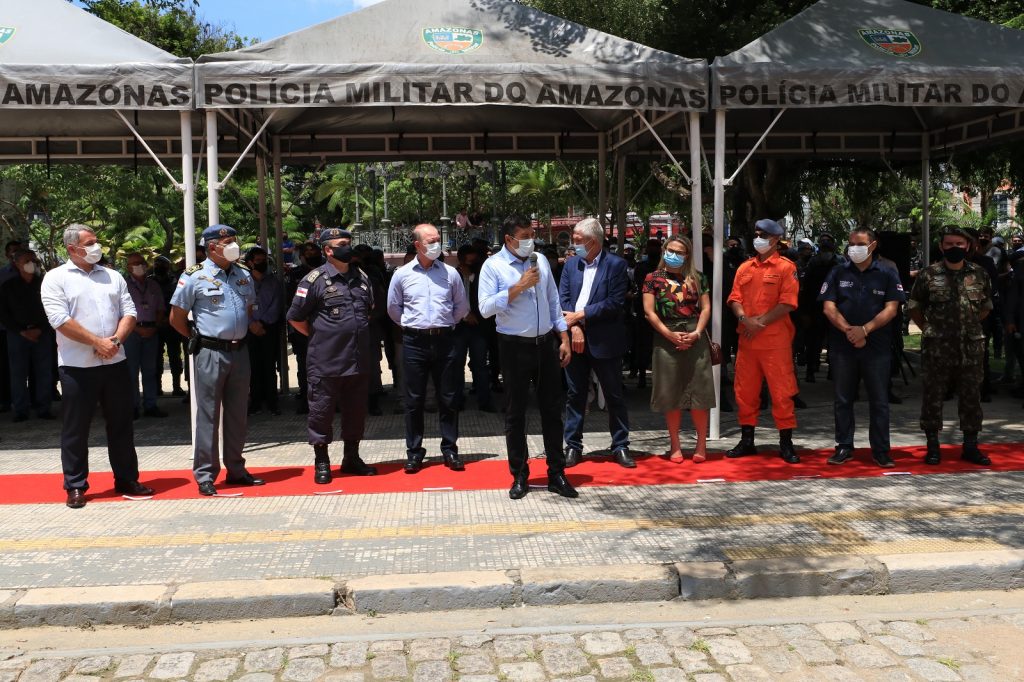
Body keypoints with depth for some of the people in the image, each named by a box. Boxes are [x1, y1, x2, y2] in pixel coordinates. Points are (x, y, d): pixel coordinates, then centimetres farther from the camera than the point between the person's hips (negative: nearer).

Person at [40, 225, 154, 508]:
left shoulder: (113, 277, 13)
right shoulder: (56, 278, -2)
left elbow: (129, 312, 7)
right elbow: (61, 320, -12)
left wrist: (116, 339, -10)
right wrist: (97, 342, -15)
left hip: (115, 362, 4)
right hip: (77, 366, -4)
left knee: (121, 424, 10)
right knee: (76, 428, 4)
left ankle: (127, 480, 20)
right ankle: (75, 486, 15)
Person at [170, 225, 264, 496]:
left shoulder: (244, 275, 9)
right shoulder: (194, 277, -7)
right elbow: (176, 318, -1)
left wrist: (241, 334, 13)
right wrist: (199, 339, 2)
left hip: (240, 352, 5)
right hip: (211, 354, -5)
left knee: (237, 414, 11)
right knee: (208, 415, 0)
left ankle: (236, 470, 22)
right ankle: (205, 475, 8)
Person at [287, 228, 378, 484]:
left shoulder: (362, 278, 11)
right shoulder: (315, 279, -6)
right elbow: (295, 318, -2)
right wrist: (319, 337, 1)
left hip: (359, 360, 6)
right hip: (326, 362, -5)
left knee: (356, 410, 12)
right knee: (322, 410, 3)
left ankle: (351, 458, 26)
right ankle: (321, 463, 14)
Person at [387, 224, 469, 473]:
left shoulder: (450, 273, 4)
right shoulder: (402, 274, 2)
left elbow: (462, 306, 15)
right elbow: (393, 308, 13)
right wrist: (411, 325, 11)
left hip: (445, 341, 1)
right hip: (415, 342, -1)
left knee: (448, 398, 5)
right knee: (414, 400, 4)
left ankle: (450, 450, 15)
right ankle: (414, 452, 13)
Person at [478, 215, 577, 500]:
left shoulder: (541, 261, 8)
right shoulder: (493, 266, -7)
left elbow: (553, 302, 13)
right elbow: (486, 308, -17)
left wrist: (564, 339, 8)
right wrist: (519, 286, -20)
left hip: (547, 343, 4)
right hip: (515, 347, -4)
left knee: (552, 410, 8)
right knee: (515, 413, 7)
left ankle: (557, 474, 18)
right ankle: (519, 476, 19)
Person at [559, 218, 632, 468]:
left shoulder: (615, 265, -5)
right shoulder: (571, 264, 9)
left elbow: (616, 303, -12)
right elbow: (562, 299, 3)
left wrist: (580, 315, -13)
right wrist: (574, 327, -12)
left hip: (604, 341, -3)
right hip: (575, 338, 4)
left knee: (614, 395, 5)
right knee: (575, 395, 9)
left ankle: (620, 446, 16)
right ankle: (573, 446, 17)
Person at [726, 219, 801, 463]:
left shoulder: (786, 267, -2)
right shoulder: (745, 268, 14)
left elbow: (787, 303, -10)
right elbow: (735, 298, 8)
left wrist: (762, 322, -15)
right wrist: (744, 319, -11)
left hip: (776, 341, -5)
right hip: (746, 340, 5)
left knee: (781, 391, -2)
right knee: (745, 390, 9)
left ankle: (786, 443, 7)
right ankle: (747, 440, 20)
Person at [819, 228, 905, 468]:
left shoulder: (887, 273, 4)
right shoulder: (838, 273, 7)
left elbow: (891, 308, -4)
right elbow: (829, 307, -1)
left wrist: (865, 329, -16)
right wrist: (848, 330, -14)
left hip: (877, 347, -1)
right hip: (842, 346, 1)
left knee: (879, 400, 3)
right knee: (843, 399, 7)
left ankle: (881, 450, 11)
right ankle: (844, 447, 16)